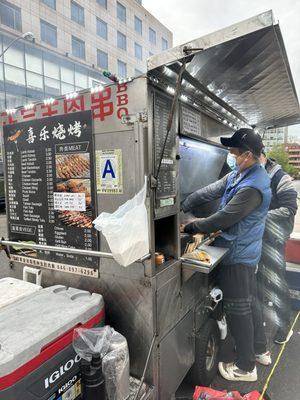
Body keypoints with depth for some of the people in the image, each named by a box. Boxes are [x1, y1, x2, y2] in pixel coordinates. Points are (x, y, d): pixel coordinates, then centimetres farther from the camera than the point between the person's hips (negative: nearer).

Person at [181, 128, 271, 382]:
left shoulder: (252, 187, -26)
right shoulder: (238, 175, 5)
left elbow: (223, 219, -25)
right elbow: (209, 192, 4)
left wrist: (191, 227, -13)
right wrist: (181, 209, 1)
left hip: (238, 256, -10)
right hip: (245, 251, 10)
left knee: (238, 310, 6)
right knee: (250, 302, 23)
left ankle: (246, 368, 26)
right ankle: (260, 350, 44)